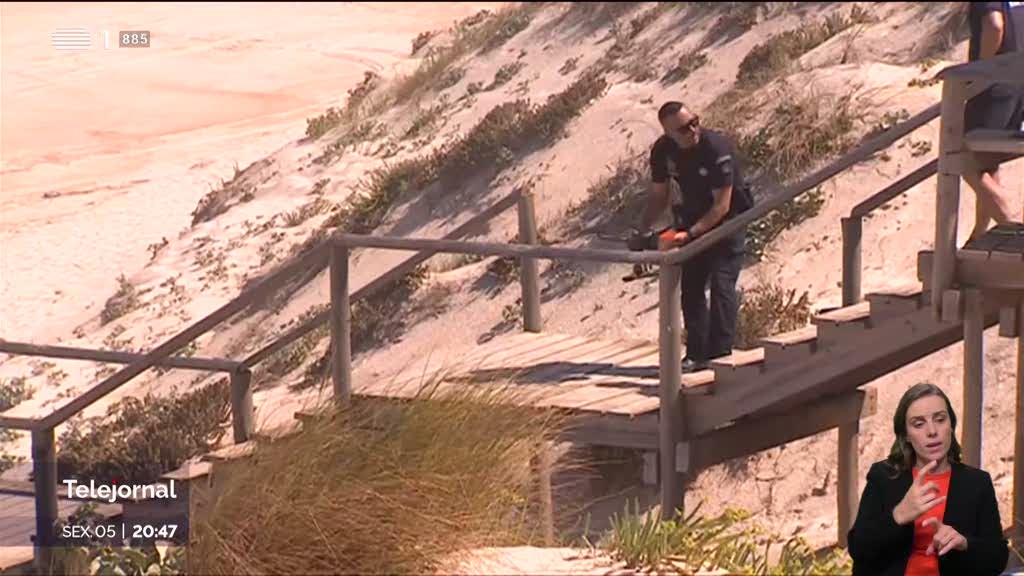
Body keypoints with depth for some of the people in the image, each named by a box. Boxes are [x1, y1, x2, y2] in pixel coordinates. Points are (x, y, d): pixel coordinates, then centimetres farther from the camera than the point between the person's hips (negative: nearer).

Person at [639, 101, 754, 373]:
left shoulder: (716, 148, -29)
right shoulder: (663, 151, -10)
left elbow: (722, 205, -26)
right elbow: (658, 195, 4)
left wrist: (689, 234, -33)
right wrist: (642, 231, -9)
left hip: (728, 219, -6)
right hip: (694, 219, 6)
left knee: (722, 284, -15)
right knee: (691, 286, 4)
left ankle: (719, 354, -15)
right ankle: (696, 354, 10)